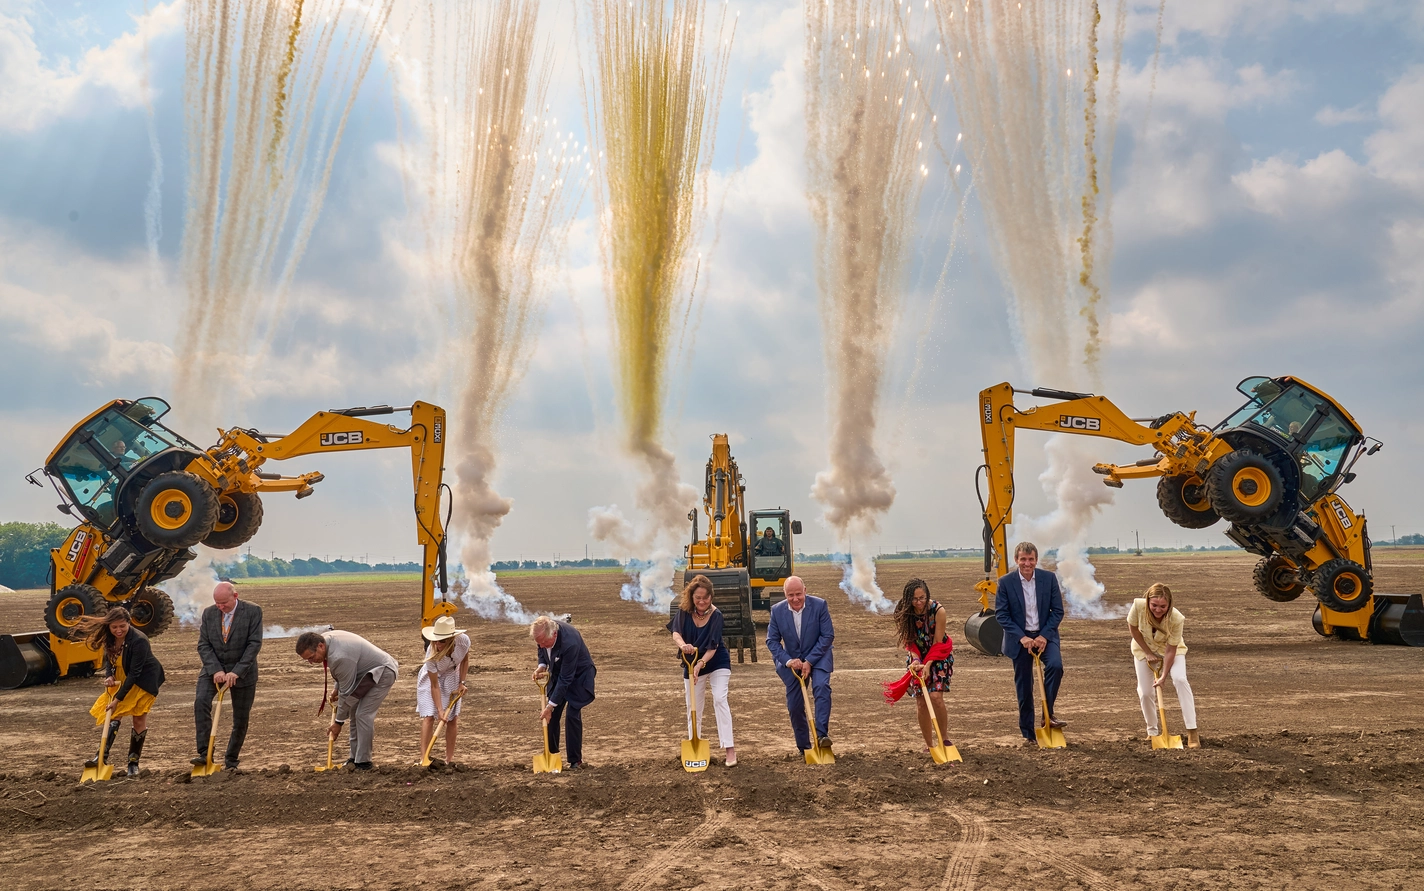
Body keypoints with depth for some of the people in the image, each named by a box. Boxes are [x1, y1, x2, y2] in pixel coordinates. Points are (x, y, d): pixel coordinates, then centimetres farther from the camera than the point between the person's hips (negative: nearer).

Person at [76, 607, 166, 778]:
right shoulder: (109, 638, -9)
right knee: (113, 714, -7)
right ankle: (102, 756, -8)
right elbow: (108, 659, 8)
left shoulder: (139, 641, -31)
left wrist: (117, 699, -29)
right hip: (120, 680, 6)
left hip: (143, 680, -6)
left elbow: (134, 673, -29)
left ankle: (133, 762, 9)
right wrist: (108, 676, -14)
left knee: (139, 719, -3)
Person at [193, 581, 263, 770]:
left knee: (241, 719, 3)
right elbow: (203, 645, -3)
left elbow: (254, 644, -15)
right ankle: (204, 753, -20)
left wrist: (236, 672, -22)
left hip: (242, 672, -2)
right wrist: (215, 670, -17)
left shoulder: (253, 611, -11)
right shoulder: (208, 613, -1)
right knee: (201, 702, -24)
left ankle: (231, 761, 19)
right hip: (213, 669, 2)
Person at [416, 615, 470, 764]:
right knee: (428, 717, -14)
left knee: (452, 718, 1)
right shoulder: (432, 653, -37)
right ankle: (423, 758, -14)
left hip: (452, 677, 3)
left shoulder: (463, 640, -31)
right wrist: (440, 710, -30)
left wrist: (461, 683, -10)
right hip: (431, 678, -3)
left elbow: (465, 660, -5)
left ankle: (450, 759, 9)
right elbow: (434, 685, -28)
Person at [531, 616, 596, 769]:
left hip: (578, 675, -6)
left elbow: (566, 679, -33)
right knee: (551, 716, 4)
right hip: (558, 673, 7)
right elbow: (541, 652, 5)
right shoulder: (543, 631, -21)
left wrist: (551, 705, -28)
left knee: (572, 715, -12)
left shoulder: (570, 643, -40)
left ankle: (575, 761, 0)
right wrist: (541, 666, -16)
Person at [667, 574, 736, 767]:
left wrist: (701, 663, -39)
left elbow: (712, 646, -23)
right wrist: (682, 645, -45)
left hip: (716, 662, -3)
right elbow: (676, 633, -23)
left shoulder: (716, 615, -20)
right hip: (692, 663, 3)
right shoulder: (684, 612, -13)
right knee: (693, 707, 9)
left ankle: (729, 748, -19)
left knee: (720, 699, -19)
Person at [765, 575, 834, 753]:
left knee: (822, 686, -29)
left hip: (817, 658, -2)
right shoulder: (777, 610, -10)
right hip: (792, 661, 2)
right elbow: (772, 640, -5)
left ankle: (822, 734, -28)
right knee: (794, 706, 3)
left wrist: (809, 661, -20)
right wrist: (788, 661, -20)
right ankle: (804, 748, 19)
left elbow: (828, 636, -14)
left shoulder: (819, 605, -15)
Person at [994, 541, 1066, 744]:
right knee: (1023, 687, 4)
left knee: (1055, 665, -26)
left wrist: (1044, 636, -14)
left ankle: (1049, 714, -11)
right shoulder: (1006, 582, -8)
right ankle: (1028, 732, 18)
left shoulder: (1049, 578, -4)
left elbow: (1057, 610, -2)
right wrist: (1021, 637, -17)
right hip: (1019, 638, -1)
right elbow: (1001, 614, -8)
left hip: (1045, 635, 1)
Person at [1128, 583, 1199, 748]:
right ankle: (1152, 731, 24)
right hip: (1144, 648, 2)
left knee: (1180, 679, -26)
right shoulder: (1138, 606, -33)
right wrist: (1148, 653, -12)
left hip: (1169, 649, -1)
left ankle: (1192, 732, -21)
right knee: (1145, 692, -1)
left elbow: (1170, 651, -26)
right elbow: (1133, 628, -12)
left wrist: (1164, 676, -30)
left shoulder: (1176, 619, -35)